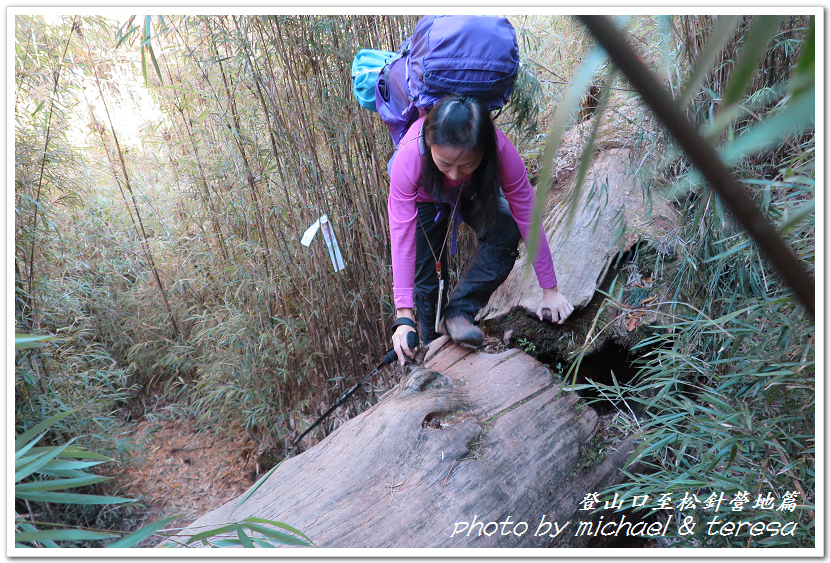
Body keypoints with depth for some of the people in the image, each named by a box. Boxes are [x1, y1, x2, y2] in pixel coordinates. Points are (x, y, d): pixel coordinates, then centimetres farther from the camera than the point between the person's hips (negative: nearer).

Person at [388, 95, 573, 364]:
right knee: (427, 281, -5)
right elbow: (402, 237, -39)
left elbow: (528, 219, -30)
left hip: (475, 192, 1)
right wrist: (404, 317, -41)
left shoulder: (501, 150, -39)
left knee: (506, 233, -29)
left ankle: (457, 313, -17)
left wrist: (550, 290, -24)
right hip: (425, 197, -1)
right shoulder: (409, 157, -41)